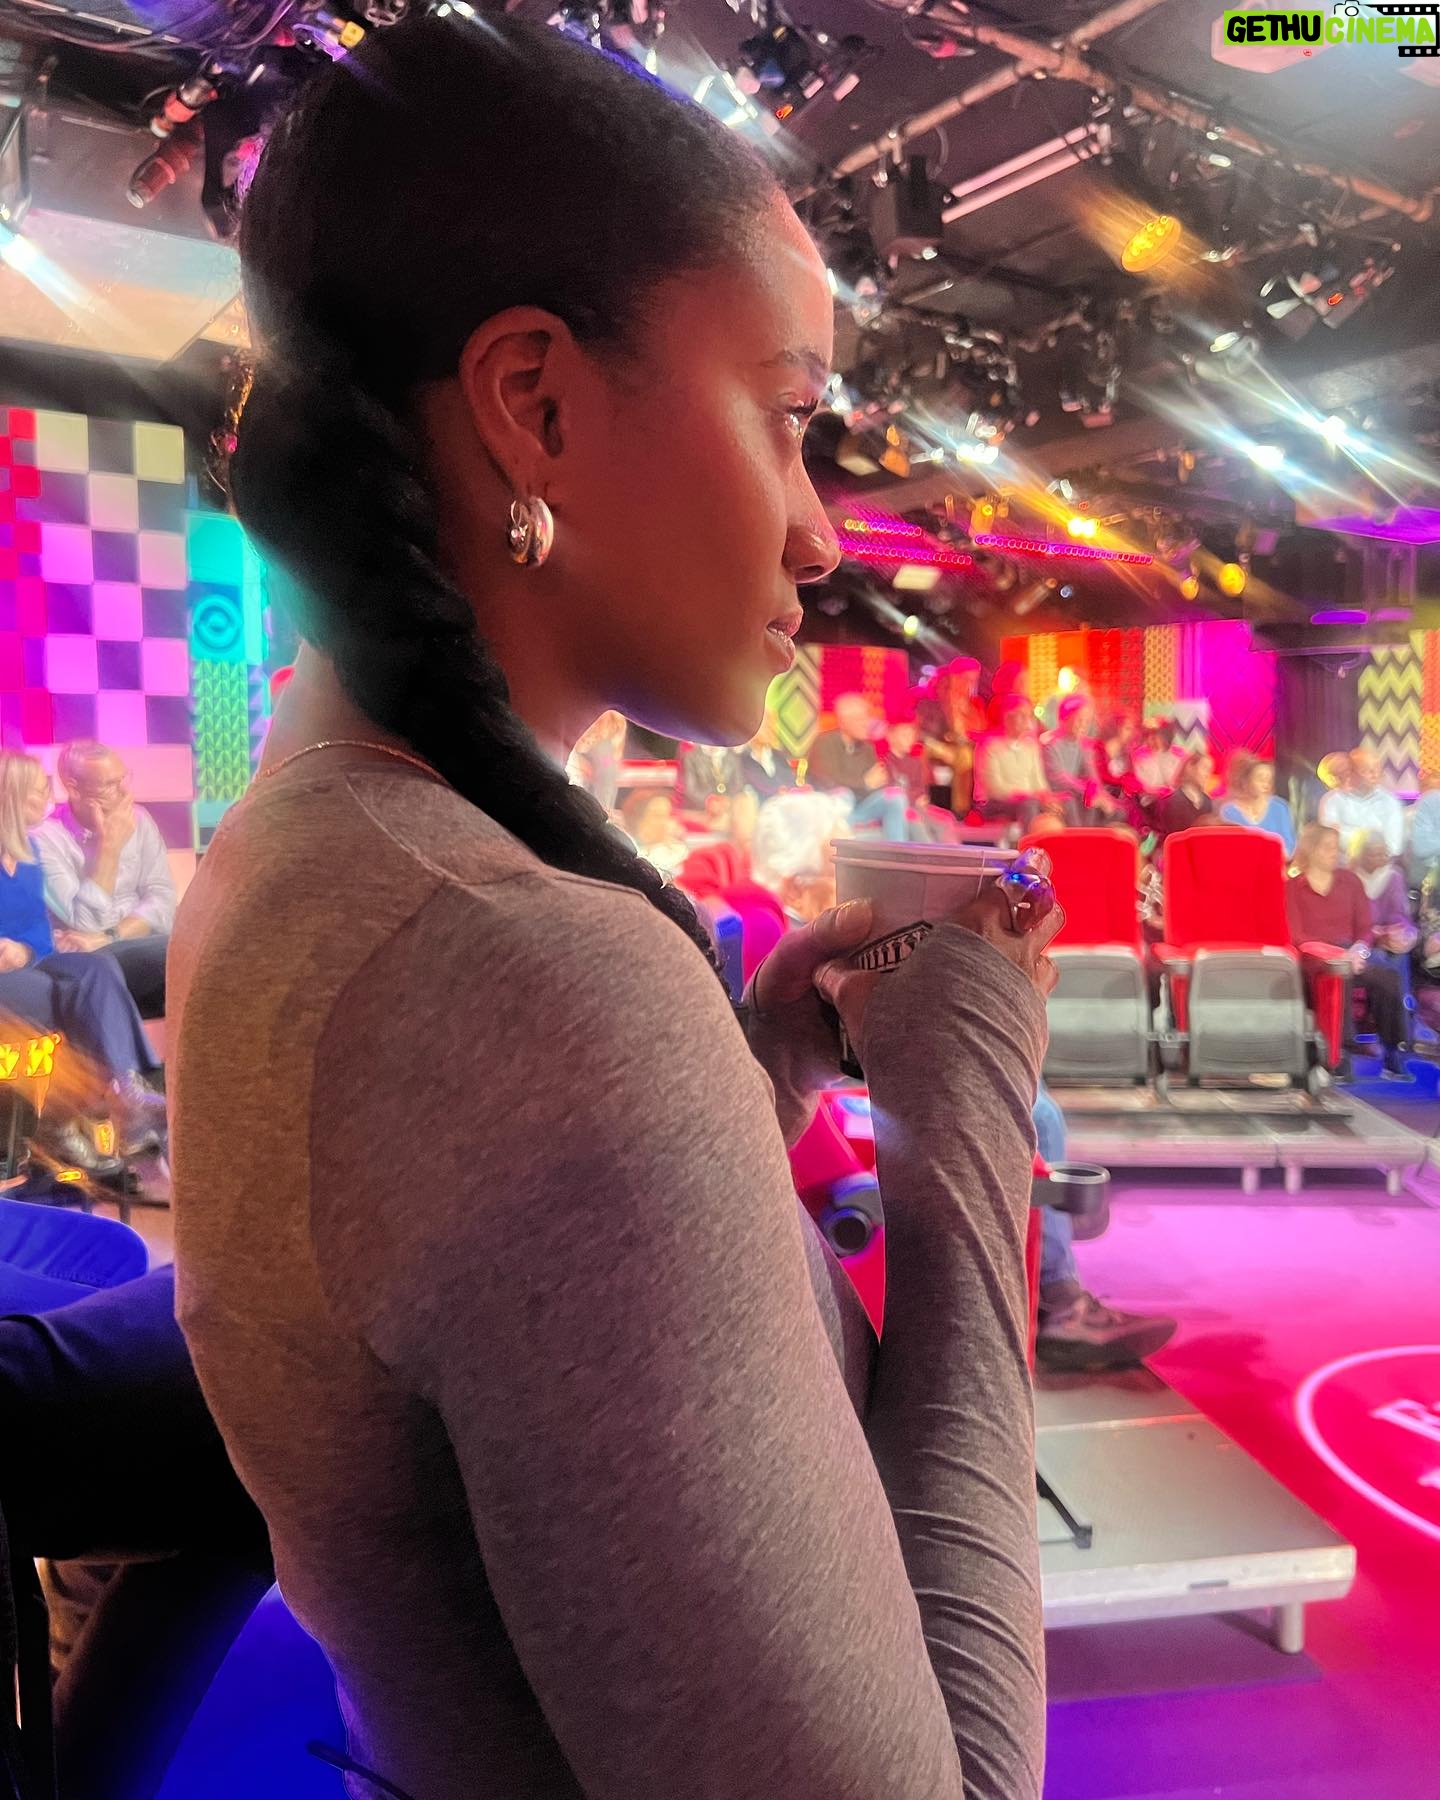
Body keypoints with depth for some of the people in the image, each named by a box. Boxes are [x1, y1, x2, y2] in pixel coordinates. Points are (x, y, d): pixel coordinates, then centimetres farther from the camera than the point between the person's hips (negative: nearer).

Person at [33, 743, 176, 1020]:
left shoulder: (139, 820, 6)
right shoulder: (46, 838, -8)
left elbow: (162, 900, -2)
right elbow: (88, 922, -16)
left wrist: (108, 937, -16)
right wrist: (109, 845, -15)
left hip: (142, 949, 5)